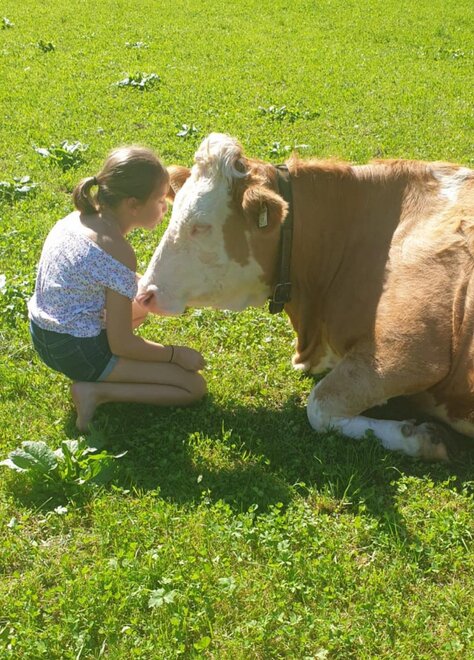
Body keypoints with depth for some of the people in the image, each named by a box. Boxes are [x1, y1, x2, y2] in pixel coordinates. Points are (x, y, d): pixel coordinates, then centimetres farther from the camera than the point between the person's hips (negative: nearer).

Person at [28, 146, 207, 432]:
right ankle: (97, 391, -9)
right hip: (78, 351, -9)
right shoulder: (118, 252, -25)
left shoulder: (79, 217, 0)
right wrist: (175, 354, -7)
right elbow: (122, 344, -20)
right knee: (194, 386, -4)